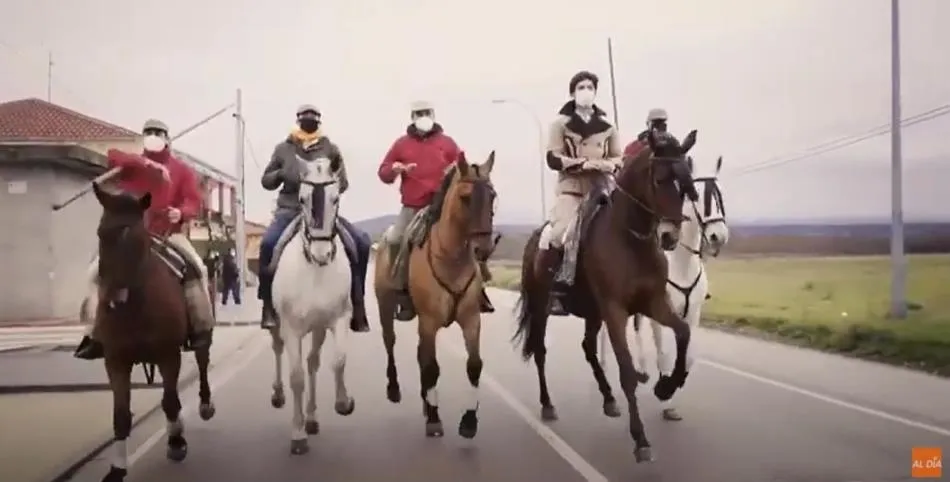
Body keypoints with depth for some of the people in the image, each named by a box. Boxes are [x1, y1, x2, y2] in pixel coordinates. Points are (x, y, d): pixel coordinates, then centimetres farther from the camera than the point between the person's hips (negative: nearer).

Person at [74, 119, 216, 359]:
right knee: (96, 270, -15)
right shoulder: (132, 166, 8)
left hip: (169, 233, -1)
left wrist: (182, 213, -25)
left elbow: (194, 200, -2)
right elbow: (113, 156, -15)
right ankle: (96, 333, -8)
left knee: (197, 267, -24)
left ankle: (202, 328, -12)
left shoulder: (181, 169, 8)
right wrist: (147, 163, -25)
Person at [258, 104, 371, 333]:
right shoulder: (284, 149, 8)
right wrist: (281, 174, -9)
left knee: (360, 242, -16)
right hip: (290, 210, -1)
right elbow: (266, 181, 13)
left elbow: (343, 183, 7)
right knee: (268, 242, -30)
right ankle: (269, 305, -18)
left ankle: (357, 304, -4)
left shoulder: (330, 149, 7)